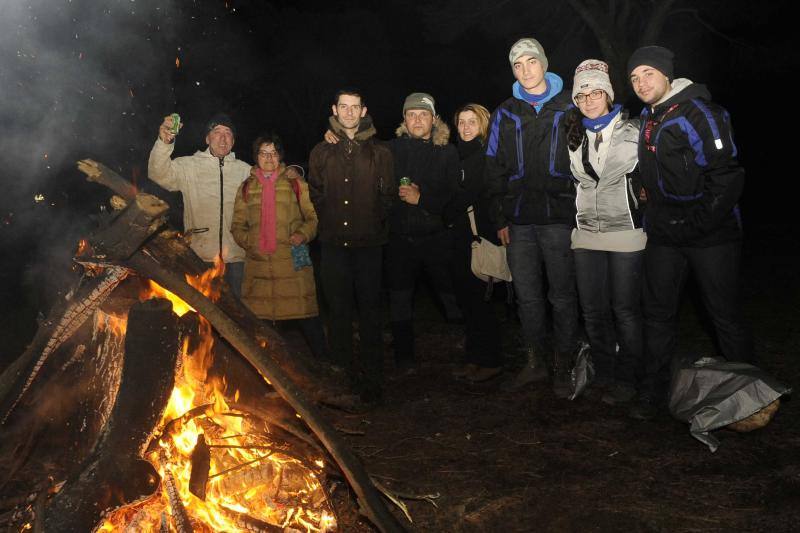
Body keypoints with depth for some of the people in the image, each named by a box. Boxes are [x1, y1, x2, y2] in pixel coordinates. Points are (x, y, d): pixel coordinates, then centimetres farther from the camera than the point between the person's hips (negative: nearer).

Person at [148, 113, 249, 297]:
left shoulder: (245, 170, 12)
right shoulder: (188, 166, 4)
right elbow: (160, 175, -14)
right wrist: (164, 142, -29)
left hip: (236, 256, 2)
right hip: (200, 256, -2)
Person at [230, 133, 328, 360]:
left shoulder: (295, 183, 8)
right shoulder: (246, 188, 15)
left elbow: (313, 216, 7)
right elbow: (237, 225, 18)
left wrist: (303, 234, -11)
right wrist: (248, 240, -1)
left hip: (293, 262, -2)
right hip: (258, 263, 3)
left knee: (306, 312, -5)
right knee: (258, 317, 4)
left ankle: (322, 361, 9)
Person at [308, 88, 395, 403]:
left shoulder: (379, 152, 6)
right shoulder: (321, 152, 9)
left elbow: (388, 195, 5)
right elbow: (315, 195, 11)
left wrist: (375, 222, -3)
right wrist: (329, 222, 4)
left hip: (368, 243, -1)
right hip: (334, 243, 2)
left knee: (369, 310, 2)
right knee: (338, 310, 6)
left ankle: (372, 380, 9)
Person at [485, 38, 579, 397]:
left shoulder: (568, 109, 5)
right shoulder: (505, 114, 11)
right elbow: (494, 170, 10)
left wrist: (581, 212, -5)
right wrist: (500, 218, 3)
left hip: (558, 219, -2)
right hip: (519, 222, 3)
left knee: (562, 296, 2)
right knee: (527, 295, 8)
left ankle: (562, 368, 14)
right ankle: (534, 363, 21)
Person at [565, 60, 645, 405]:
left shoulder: (631, 130, -1)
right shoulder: (574, 136, 11)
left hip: (625, 232, -4)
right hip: (586, 232, 4)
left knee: (625, 310, 1)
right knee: (593, 311, 8)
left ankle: (626, 380, 14)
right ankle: (603, 375, 22)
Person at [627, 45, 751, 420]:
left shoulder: (698, 112, -12)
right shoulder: (647, 120, 12)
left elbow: (726, 173, -17)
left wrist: (702, 223, -18)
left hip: (710, 234, -7)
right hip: (664, 235, 7)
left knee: (725, 315, 2)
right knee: (658, 313, 9)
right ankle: (653, 391, 18)